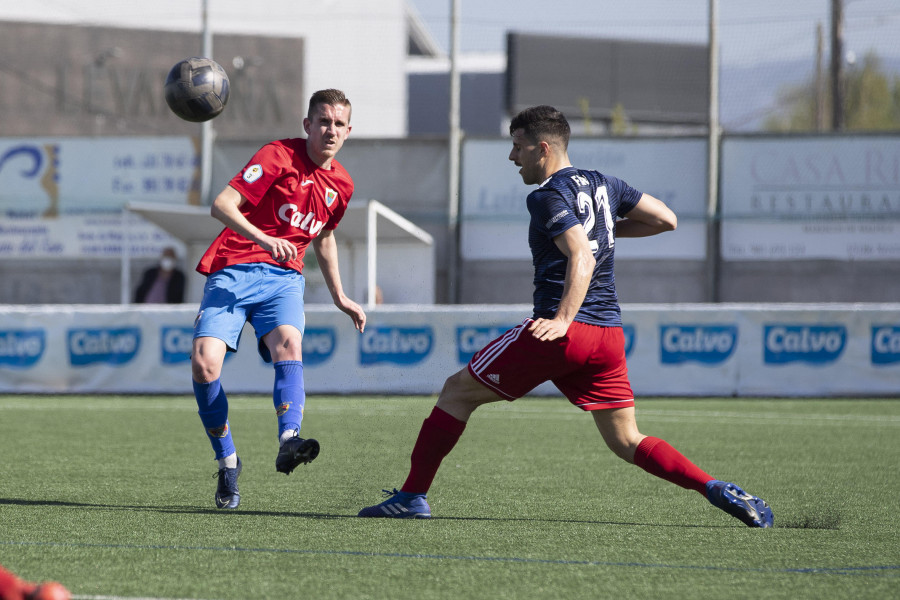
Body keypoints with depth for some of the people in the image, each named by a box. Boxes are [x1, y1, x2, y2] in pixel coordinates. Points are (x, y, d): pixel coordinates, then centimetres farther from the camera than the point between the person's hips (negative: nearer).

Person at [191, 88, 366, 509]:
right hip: (233, 271, -4)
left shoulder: (341, 184, 13)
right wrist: (265, 240, -29)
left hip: (283, 277, 4)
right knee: (204, 361, -21)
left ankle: (288, 442, -47)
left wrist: (340, 298, 33)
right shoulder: (279, 156, -7)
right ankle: (227, 464, -4)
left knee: (288, 341, -30)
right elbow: (222, 205, -15)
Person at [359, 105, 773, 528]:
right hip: (610, 332, 7)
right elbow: (666, 219, 19)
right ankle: (716, 490, -10)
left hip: (563, 331, -7)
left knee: (458, 391, 7)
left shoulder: (548, 196, -7)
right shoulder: (603, 185, 15)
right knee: (626, 442, 10)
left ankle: (412, 496, 6)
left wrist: (563, 320, -31)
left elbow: (582, 258, -21)